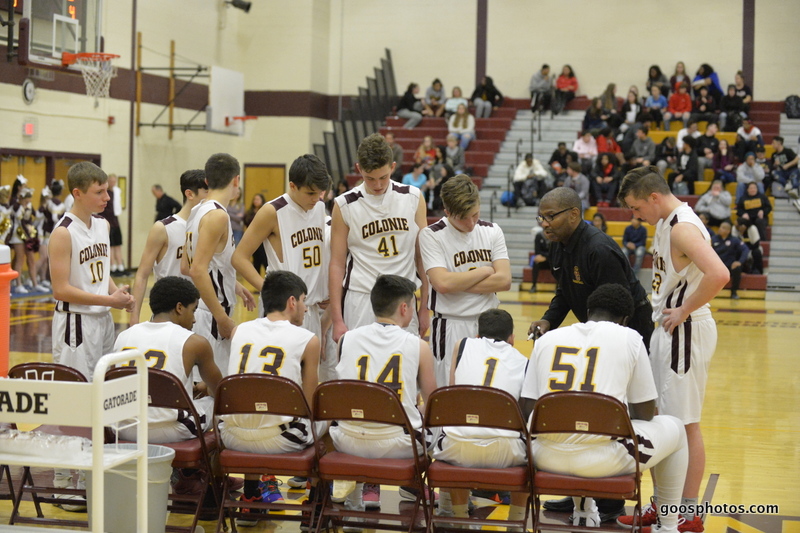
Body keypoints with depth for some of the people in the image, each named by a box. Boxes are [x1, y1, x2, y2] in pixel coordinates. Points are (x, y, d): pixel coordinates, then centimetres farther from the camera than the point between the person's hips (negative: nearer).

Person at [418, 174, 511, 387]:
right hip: (450, 327, -4)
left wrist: (458, 285, -12)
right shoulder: (432, 235, -7)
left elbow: (504, 280, -5)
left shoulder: (492, 231, 5)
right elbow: (442, 283, -20)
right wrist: (485, 270, -8)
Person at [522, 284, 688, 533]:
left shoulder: (547, 338, 12)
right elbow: (645, 414, 9)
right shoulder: (629, 338, 5)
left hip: (546, 457, 4)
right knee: (674, 428, 25)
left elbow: (528, 408, 13)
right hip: (603, 459, -4)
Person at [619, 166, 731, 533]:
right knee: (662, 420, 15)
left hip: (684, 331, -10)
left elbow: (718, 275, -33)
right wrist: (669, 311, 10)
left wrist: (683, 311, -23)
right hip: (667, 330, 10)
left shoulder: (683, 228, -19)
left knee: (685, 423, -2)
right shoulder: (666, 222, 11)